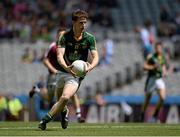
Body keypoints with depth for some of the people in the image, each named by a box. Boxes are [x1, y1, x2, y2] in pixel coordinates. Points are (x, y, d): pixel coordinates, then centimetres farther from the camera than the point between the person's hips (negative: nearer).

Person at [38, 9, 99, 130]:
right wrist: (66, 67, -40)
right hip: (62, 72, 2)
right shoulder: (65, 37, -7)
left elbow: (95, 57, -8)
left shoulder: (89, 38, -4)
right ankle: (64, 111, 52)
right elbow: (60, 55, -18)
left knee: (65, 97, -25)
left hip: (77, 74, -2)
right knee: (59, 99, 15)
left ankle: (45, 120, -15)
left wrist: (90, 67, -32)